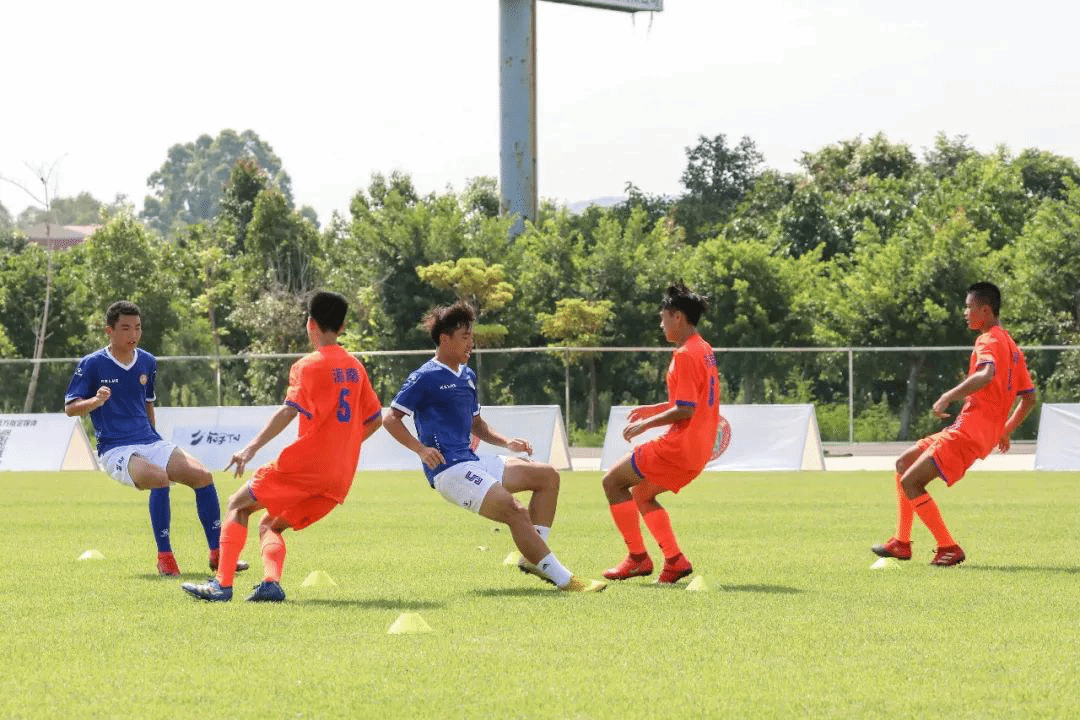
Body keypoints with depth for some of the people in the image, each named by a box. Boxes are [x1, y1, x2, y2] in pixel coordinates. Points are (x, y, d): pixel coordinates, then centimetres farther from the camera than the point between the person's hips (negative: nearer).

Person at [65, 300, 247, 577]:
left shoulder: (147, 362, 11)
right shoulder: (92, 364, -5)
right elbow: (70, 408, -5)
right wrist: (95, 401, -25)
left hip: (149, 442, 6)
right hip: (115, 450, -6)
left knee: (203, 476, -12)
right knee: (159, 478, -35)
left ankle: (217, 553, 0)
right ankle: (164, 557, -25)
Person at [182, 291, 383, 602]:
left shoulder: (308, 365, -5)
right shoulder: (355, 368, 15)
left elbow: (289, 410, -19)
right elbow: (375, 419, 22)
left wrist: (252, 447, -24)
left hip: (304, 464, -7)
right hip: (340, 478, 7)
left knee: (238, 506, 7)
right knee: (269, 525, 17)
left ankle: (222, 584, -6)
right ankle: (271, 583, -10)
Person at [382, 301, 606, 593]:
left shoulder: (468, 376, 19)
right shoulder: (425, 378, -7)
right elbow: (391, 418, -9)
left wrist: (506, 442, 12)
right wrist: (421, 449, -21)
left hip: (472, 461, 10)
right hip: (449, 469, -10)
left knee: (547, 475, 8)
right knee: (516, 512, -22)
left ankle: (534, 556, 0)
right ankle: (564, 579, -20)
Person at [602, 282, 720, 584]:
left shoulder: (685, 355, -17)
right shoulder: (704, 350, 14)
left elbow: (685, 410, -21)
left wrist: (646, 424, -11)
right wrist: (653, 410, 21)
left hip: (679, 446, -10)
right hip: (699, 449, 10)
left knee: (613, 481, -1)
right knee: (641, 494, 22)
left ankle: (638, 557, -1)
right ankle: (675, 560, 12)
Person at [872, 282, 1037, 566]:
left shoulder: (988, 341, -10)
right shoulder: (1011, 347, 19)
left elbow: (987, 374, -33)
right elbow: (1029, 397, 22)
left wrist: (949, 397, -31)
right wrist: (1005, 431, 27)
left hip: (969, 432, -10)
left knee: (910, 482, -11)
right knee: (904, 463, 16)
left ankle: (949, 548, -9)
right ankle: (902, 543, 15)